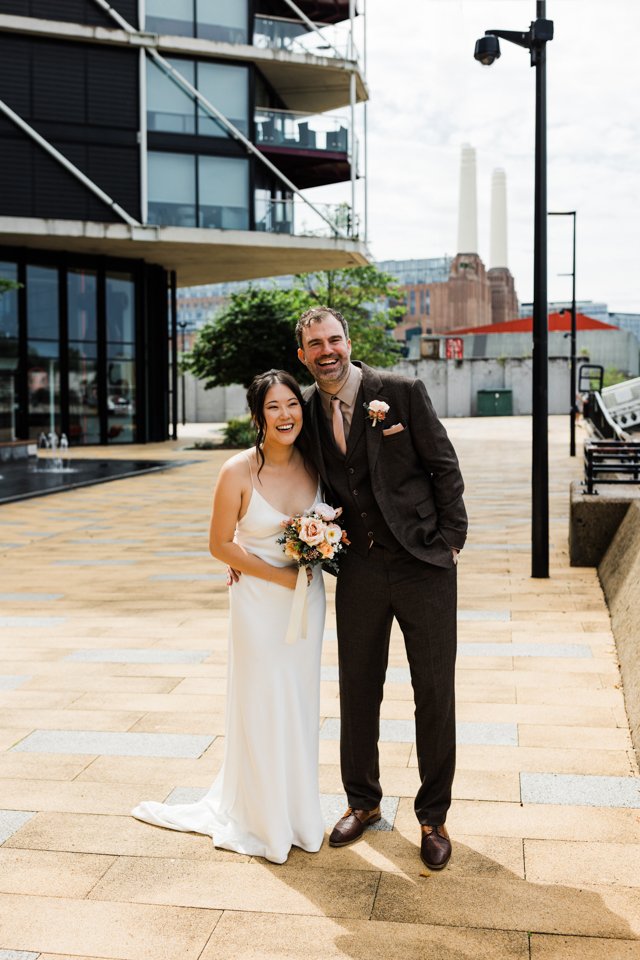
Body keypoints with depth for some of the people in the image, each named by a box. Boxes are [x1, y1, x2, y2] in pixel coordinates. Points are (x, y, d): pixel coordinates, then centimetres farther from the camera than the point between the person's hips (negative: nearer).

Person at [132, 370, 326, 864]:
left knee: (300, 704, 15)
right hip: (260, 600, -4)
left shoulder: (313, 464, -4)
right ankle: (262, 818, 28)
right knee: (262, 707, 8)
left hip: (307, 596, 4)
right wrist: (280, 575, -15)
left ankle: (296, 810, 34)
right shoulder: (239, 472, -17)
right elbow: (221, 544, -10)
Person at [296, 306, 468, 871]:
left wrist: (450, 540, -7)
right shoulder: (307, 412, 3)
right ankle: (363, 802, 34)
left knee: (435, 694, 5)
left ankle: (433, 817, 23)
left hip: (423, 564, -3)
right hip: (359, 569, 3)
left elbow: (445, 468, -5)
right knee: (357, 691, 13)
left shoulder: (403, 392, -9)